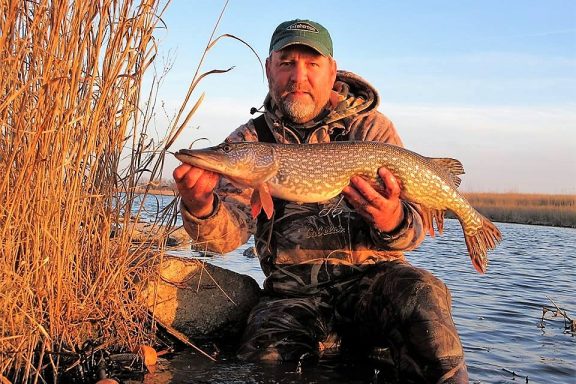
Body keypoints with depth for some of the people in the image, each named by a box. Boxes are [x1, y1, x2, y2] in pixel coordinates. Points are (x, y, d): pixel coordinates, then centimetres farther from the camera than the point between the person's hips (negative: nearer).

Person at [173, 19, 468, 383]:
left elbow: (413, 229, -2)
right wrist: (201, 207, -28)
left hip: (371, 273, 0)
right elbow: (229, 233, -5)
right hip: (292, 287, 1)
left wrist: (392, 221, -27)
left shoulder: (371, 127, 5)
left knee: (420, 293, -31)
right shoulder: (249, 141, 8)